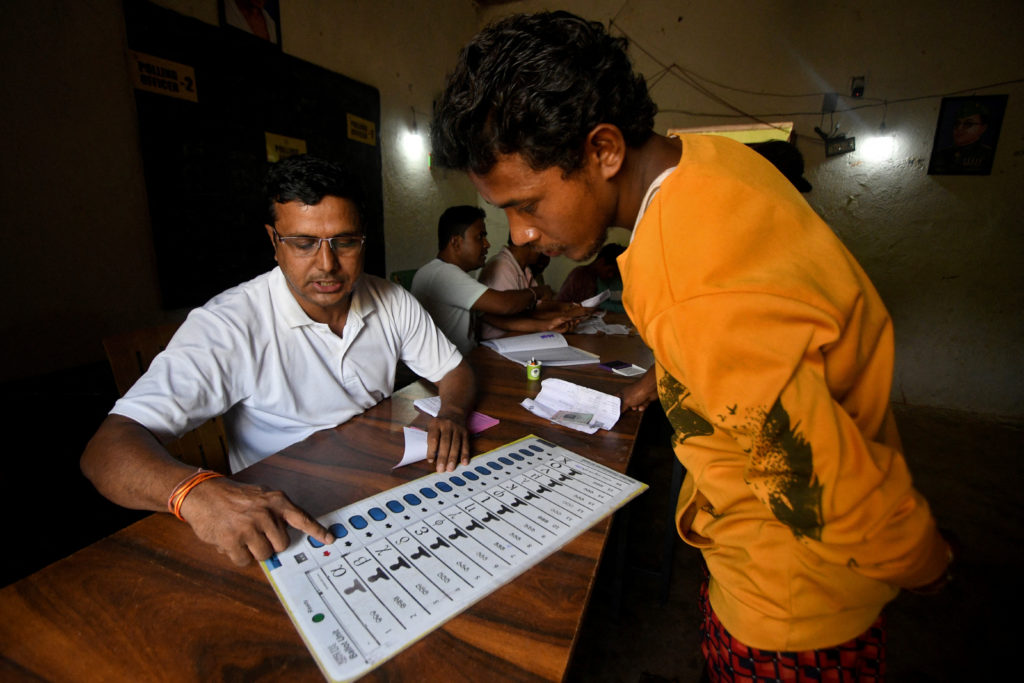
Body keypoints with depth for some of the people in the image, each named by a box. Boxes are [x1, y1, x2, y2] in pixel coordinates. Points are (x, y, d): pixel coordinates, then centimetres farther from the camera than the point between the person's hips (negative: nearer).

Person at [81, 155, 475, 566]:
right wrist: (195, 491, -44)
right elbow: (108, 447, -23)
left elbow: (454, 371, 5)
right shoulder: (230, 326, -18)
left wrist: (451, 414, -18)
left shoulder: (392, 303, -4)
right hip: (281, 521, -2)